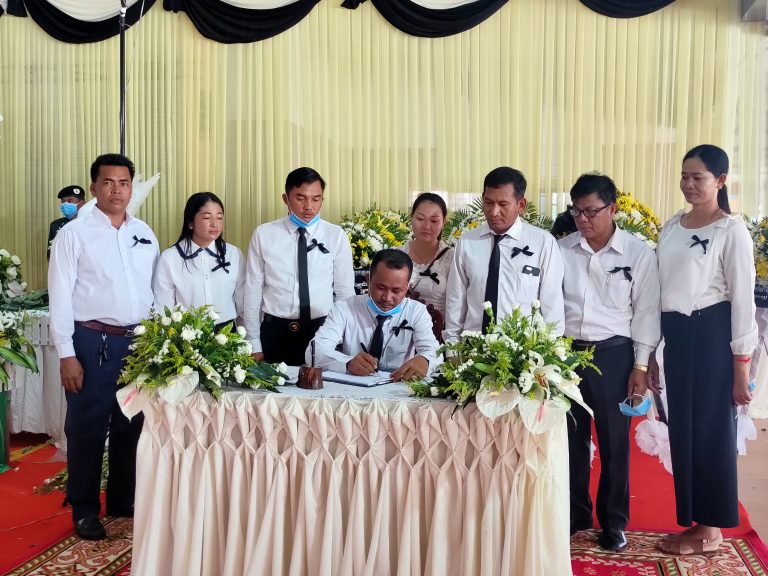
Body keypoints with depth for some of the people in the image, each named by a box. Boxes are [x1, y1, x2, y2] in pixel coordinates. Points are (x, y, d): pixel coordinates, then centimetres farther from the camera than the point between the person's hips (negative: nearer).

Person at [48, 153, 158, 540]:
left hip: (139, 341, 5)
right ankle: (84, 509, 21)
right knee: (87, 428, 6)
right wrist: (66, 354, -11)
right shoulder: (74, 234, -4)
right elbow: (60, 297, -6)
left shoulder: (145, 234, 10)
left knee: (131, 425, 13)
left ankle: (123, 500, 29)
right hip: (92, 341, -4)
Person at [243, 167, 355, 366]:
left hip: (322, 332, 0)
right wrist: (254, 345, 0)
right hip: (275, 332, 0)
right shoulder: (264, 235, -1)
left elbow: (345, 292, 2)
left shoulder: (336, 236, -1)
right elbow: (253, 291, 1)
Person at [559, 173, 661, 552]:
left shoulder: (638, 253, -4)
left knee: (614, 442, 9)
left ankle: (613, 520, 26)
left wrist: (640, 367, -4)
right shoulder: (561, 250, 1)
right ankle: (575, 513, 29)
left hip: (614, 354, -2)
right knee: (571, 439, 12)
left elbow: (646, 312, -2)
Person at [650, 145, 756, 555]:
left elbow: (743, 299, -10)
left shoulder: (732, 231, -8)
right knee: (682, 428, 11)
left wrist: (742, 366, -12)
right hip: (676, 336, 6)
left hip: (712, 335, -6)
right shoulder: (671, 227, 10)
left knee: (711, 428, 3)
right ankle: (693, 521, 25)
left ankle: (710, 530, 17)